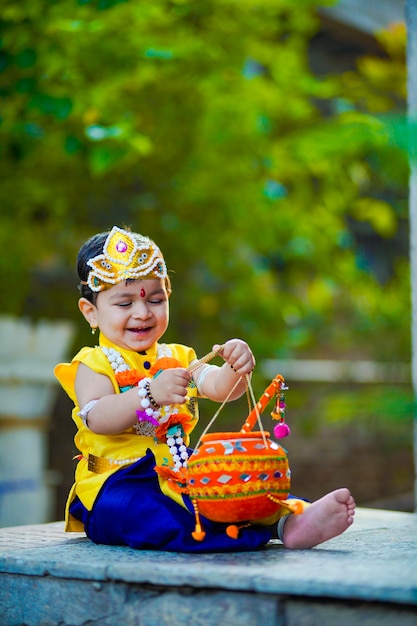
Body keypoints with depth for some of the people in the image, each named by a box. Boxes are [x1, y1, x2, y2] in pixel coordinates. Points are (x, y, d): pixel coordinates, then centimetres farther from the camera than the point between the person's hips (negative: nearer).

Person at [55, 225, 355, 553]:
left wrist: (236, 369, -24)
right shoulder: (94, 365, 2)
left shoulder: (178, 359, 18)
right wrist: (150, 394, -33)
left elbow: (219, 387, 0)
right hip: (117, 485, -6)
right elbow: (96, 419, -18)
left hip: (182, 477, 7)